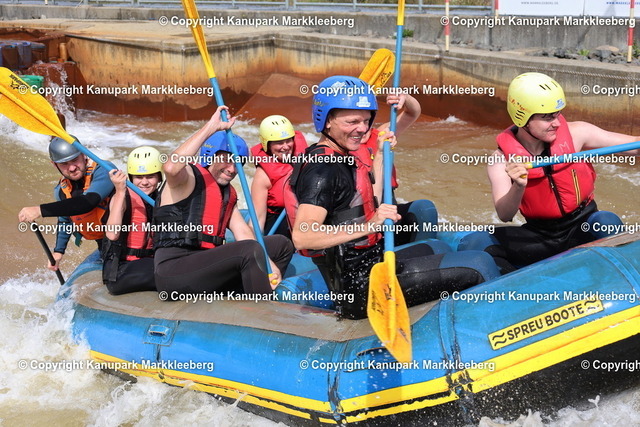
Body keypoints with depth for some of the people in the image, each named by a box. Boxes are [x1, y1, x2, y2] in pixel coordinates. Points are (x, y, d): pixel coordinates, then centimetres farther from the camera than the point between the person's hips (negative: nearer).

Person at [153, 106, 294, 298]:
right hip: (173, 272, -9)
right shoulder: (189, 178, -4)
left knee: (281, 244, 9)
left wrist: (266, 264, -8)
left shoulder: (228, 193, 20)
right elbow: (171, 167, -29)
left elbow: (243, 232, 10)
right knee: (249, 249, -28)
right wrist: (211, 127, -25)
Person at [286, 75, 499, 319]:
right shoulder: (322, 169, -19)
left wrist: (380, 154, 21)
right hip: (361, 286, -11)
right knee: (479, 265, -11)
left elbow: (370, 206, 23)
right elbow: (301, 236, -32)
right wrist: (367, 226, -39)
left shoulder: (338, 159, 13)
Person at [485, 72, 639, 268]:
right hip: (540, 236, 0)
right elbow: (504, 215, -22)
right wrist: (518, 187, -42)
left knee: (607, 222, -32)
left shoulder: (575, 133, -9)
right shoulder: (502, 161, -11)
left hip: (583, 228, 0)